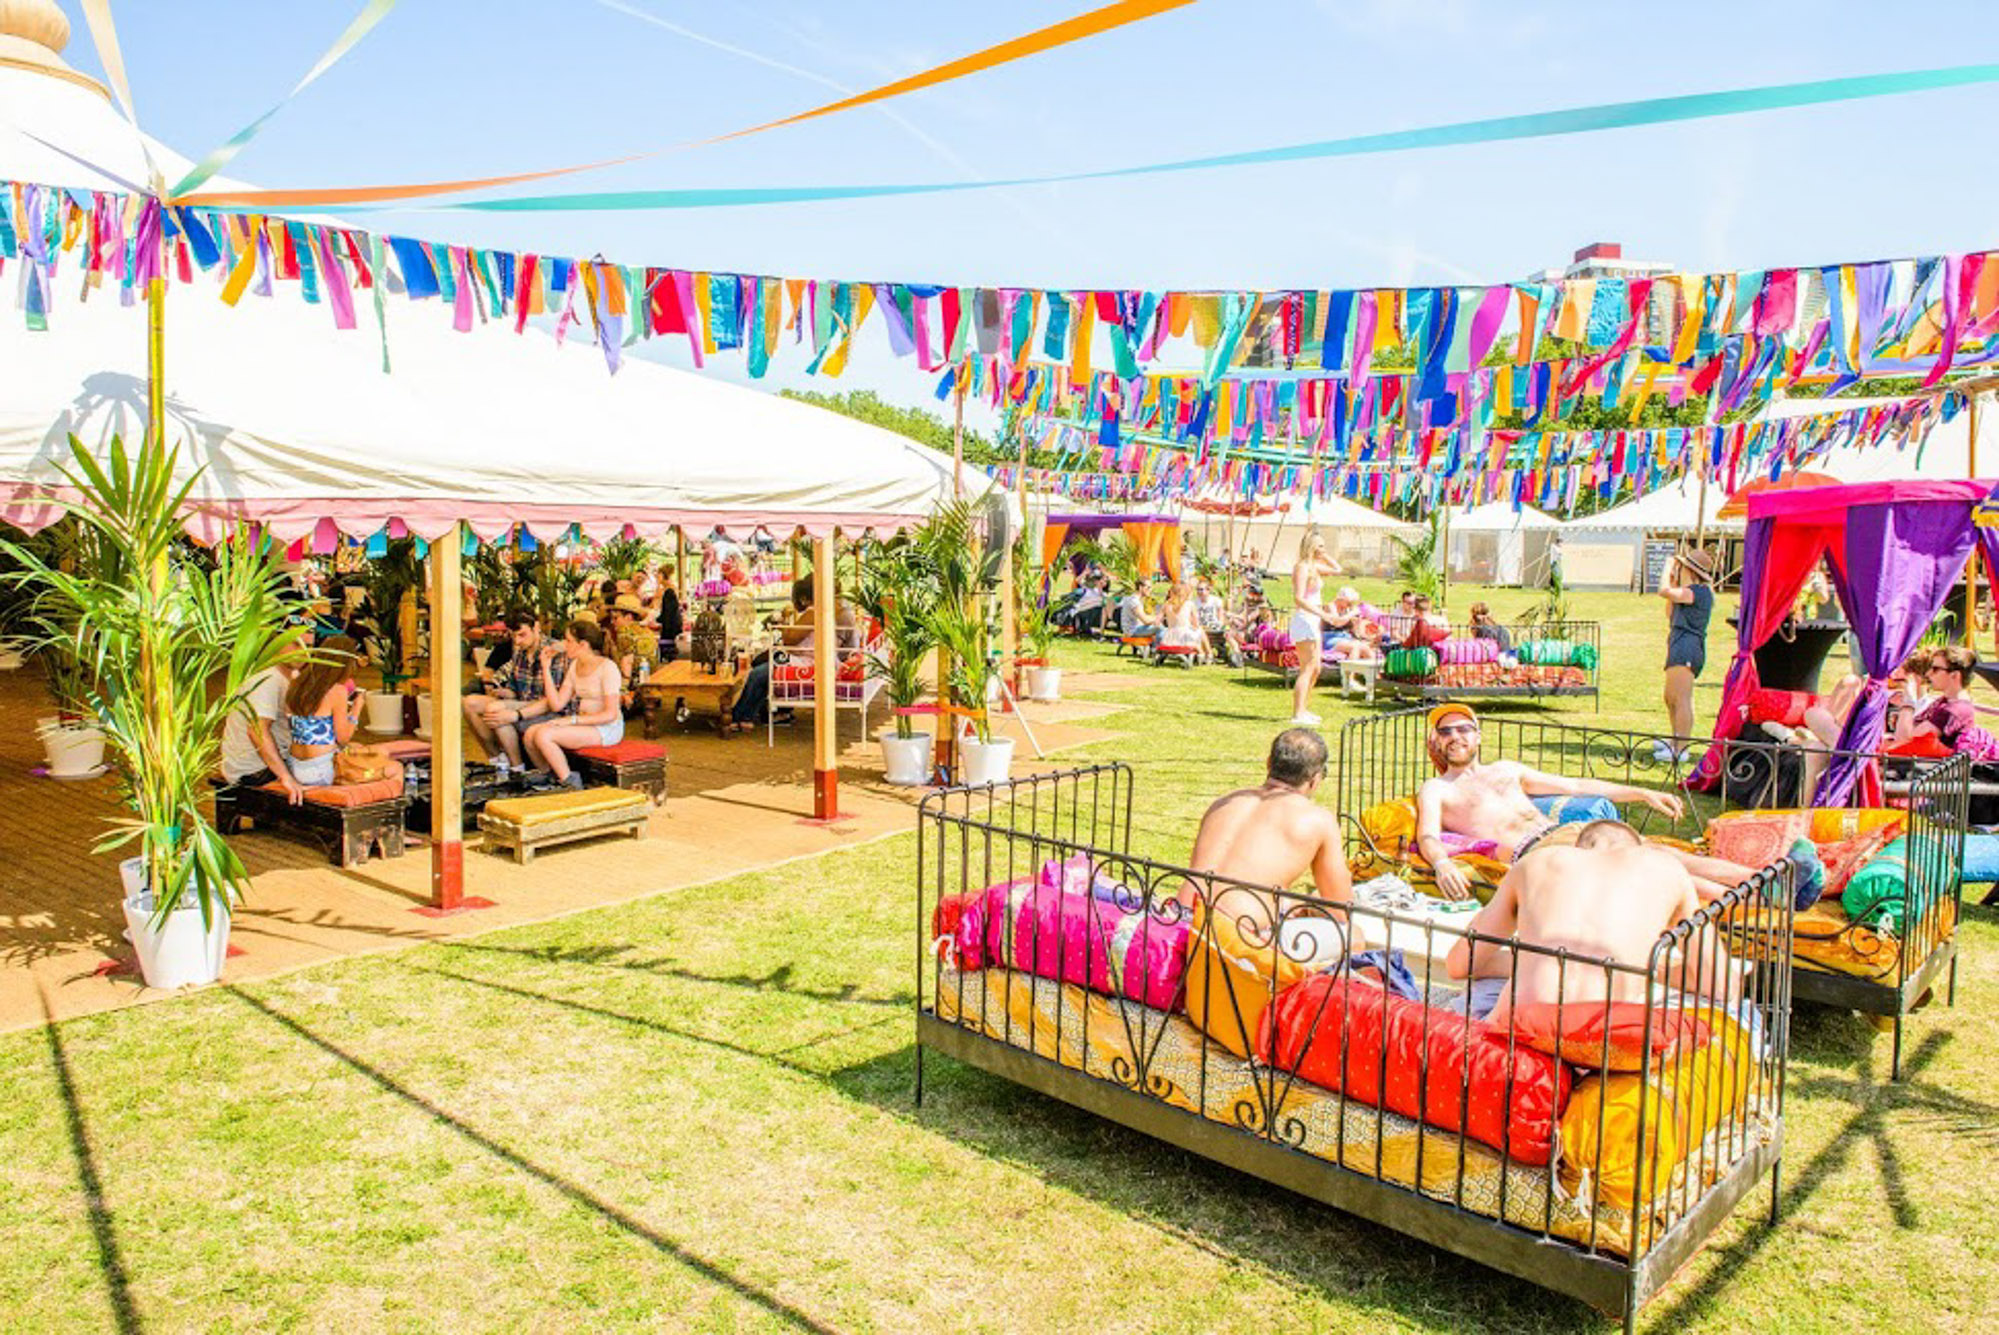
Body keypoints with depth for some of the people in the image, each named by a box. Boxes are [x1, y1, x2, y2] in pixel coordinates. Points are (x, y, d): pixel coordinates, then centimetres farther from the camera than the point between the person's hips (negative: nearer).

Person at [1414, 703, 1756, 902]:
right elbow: (1427, 837, -7)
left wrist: (1644, 794, 27)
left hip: (1566, 830, 7)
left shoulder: (1504, 769, 28)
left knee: (1670, 857, -9)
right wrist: (1443, 865, -32)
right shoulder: (1435, 790, 11)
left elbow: (1577, 786, 32)